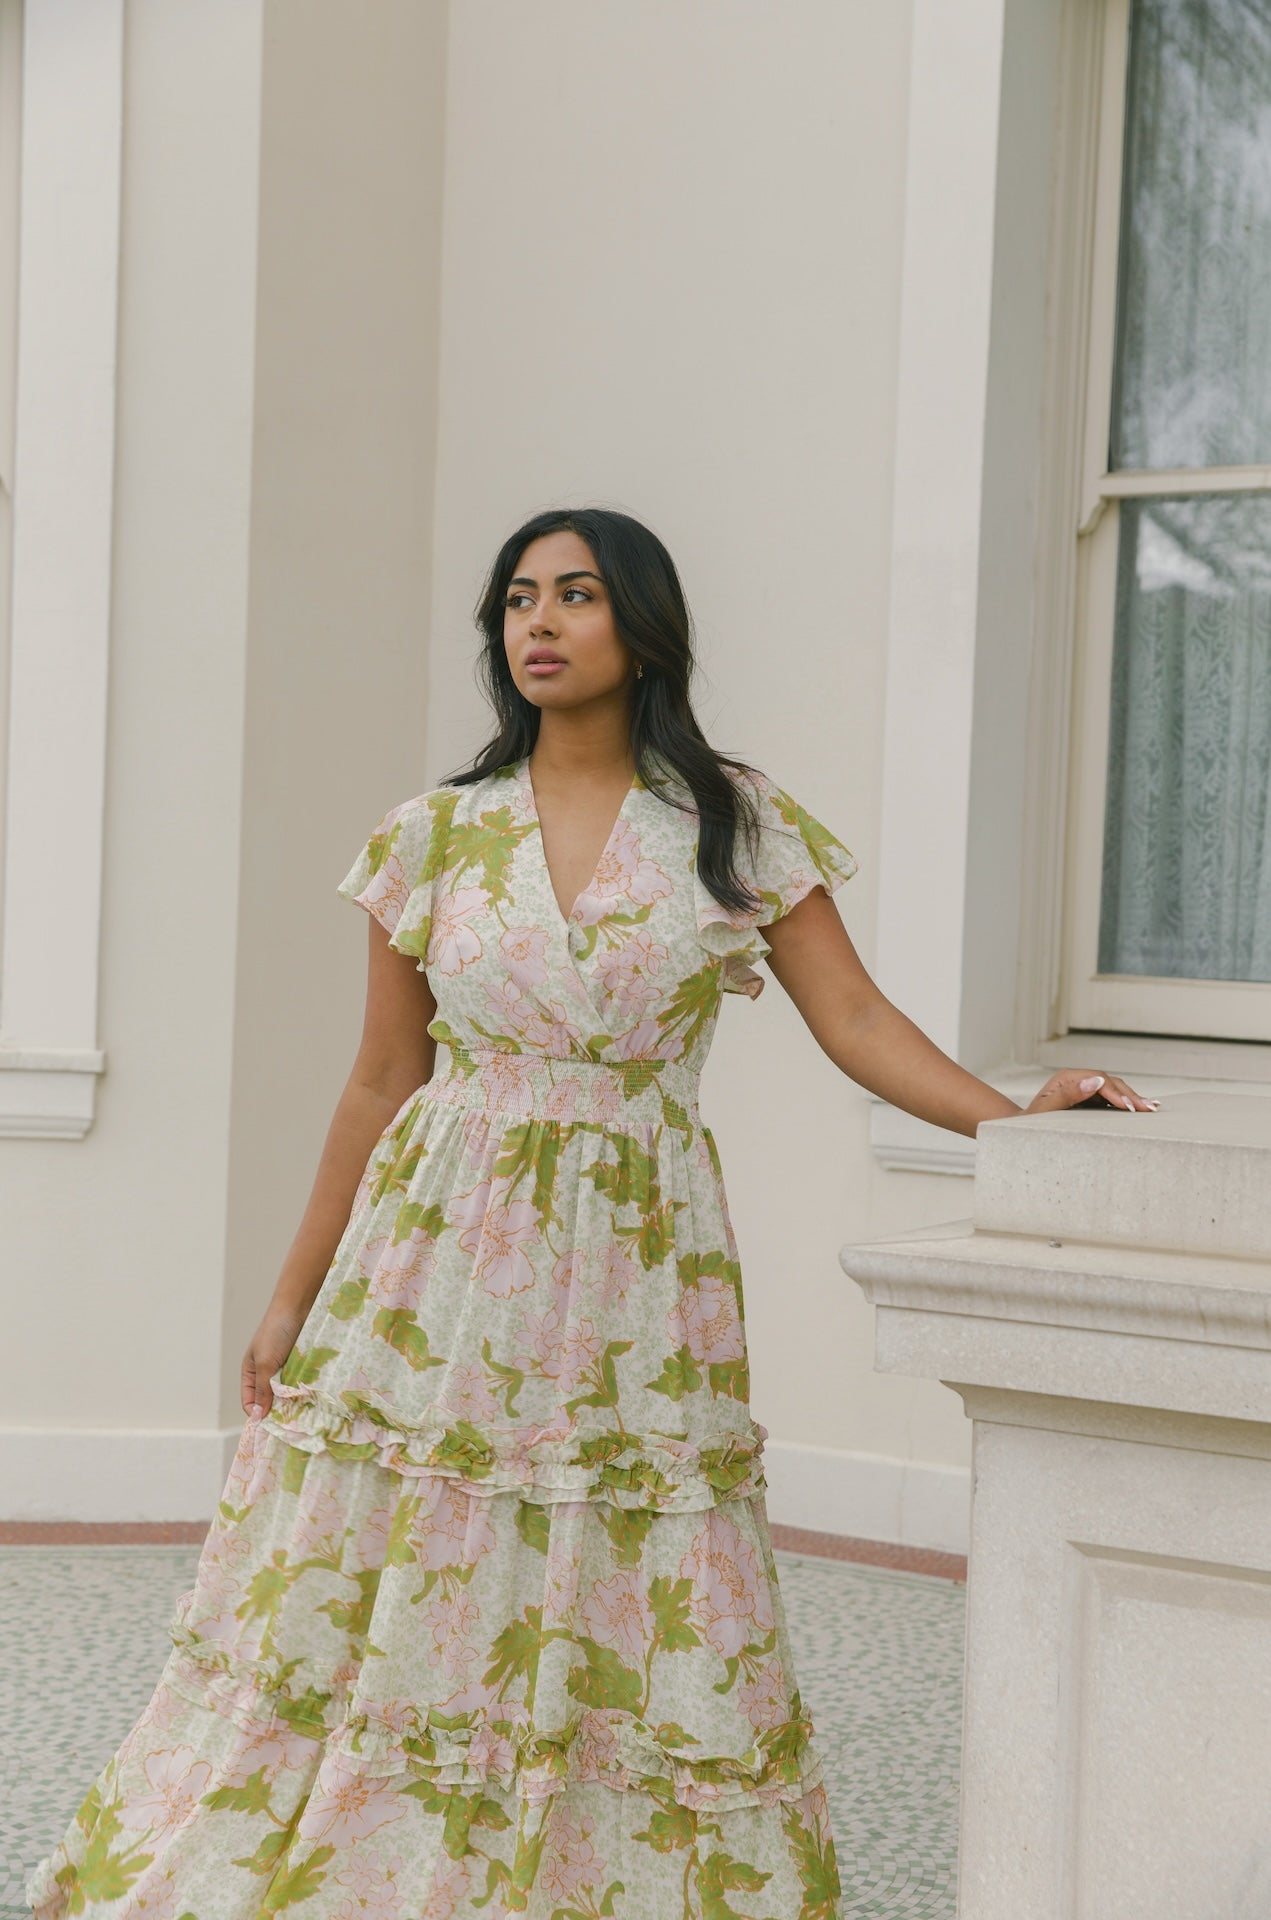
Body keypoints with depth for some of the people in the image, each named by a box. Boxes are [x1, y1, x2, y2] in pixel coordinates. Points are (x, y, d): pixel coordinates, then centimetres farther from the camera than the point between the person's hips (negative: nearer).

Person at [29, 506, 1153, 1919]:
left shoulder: (736, 824, 2)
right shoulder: (437, 834, 5)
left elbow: (857, 1022, -2)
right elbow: (381, 1083, 9)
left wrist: (1014, 1117, -18)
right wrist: (294, 1297, 10)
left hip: (636, 1265, -1)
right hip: (440, 1245, 1)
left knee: (631, 1637, 1)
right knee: (364, 1614, 2)